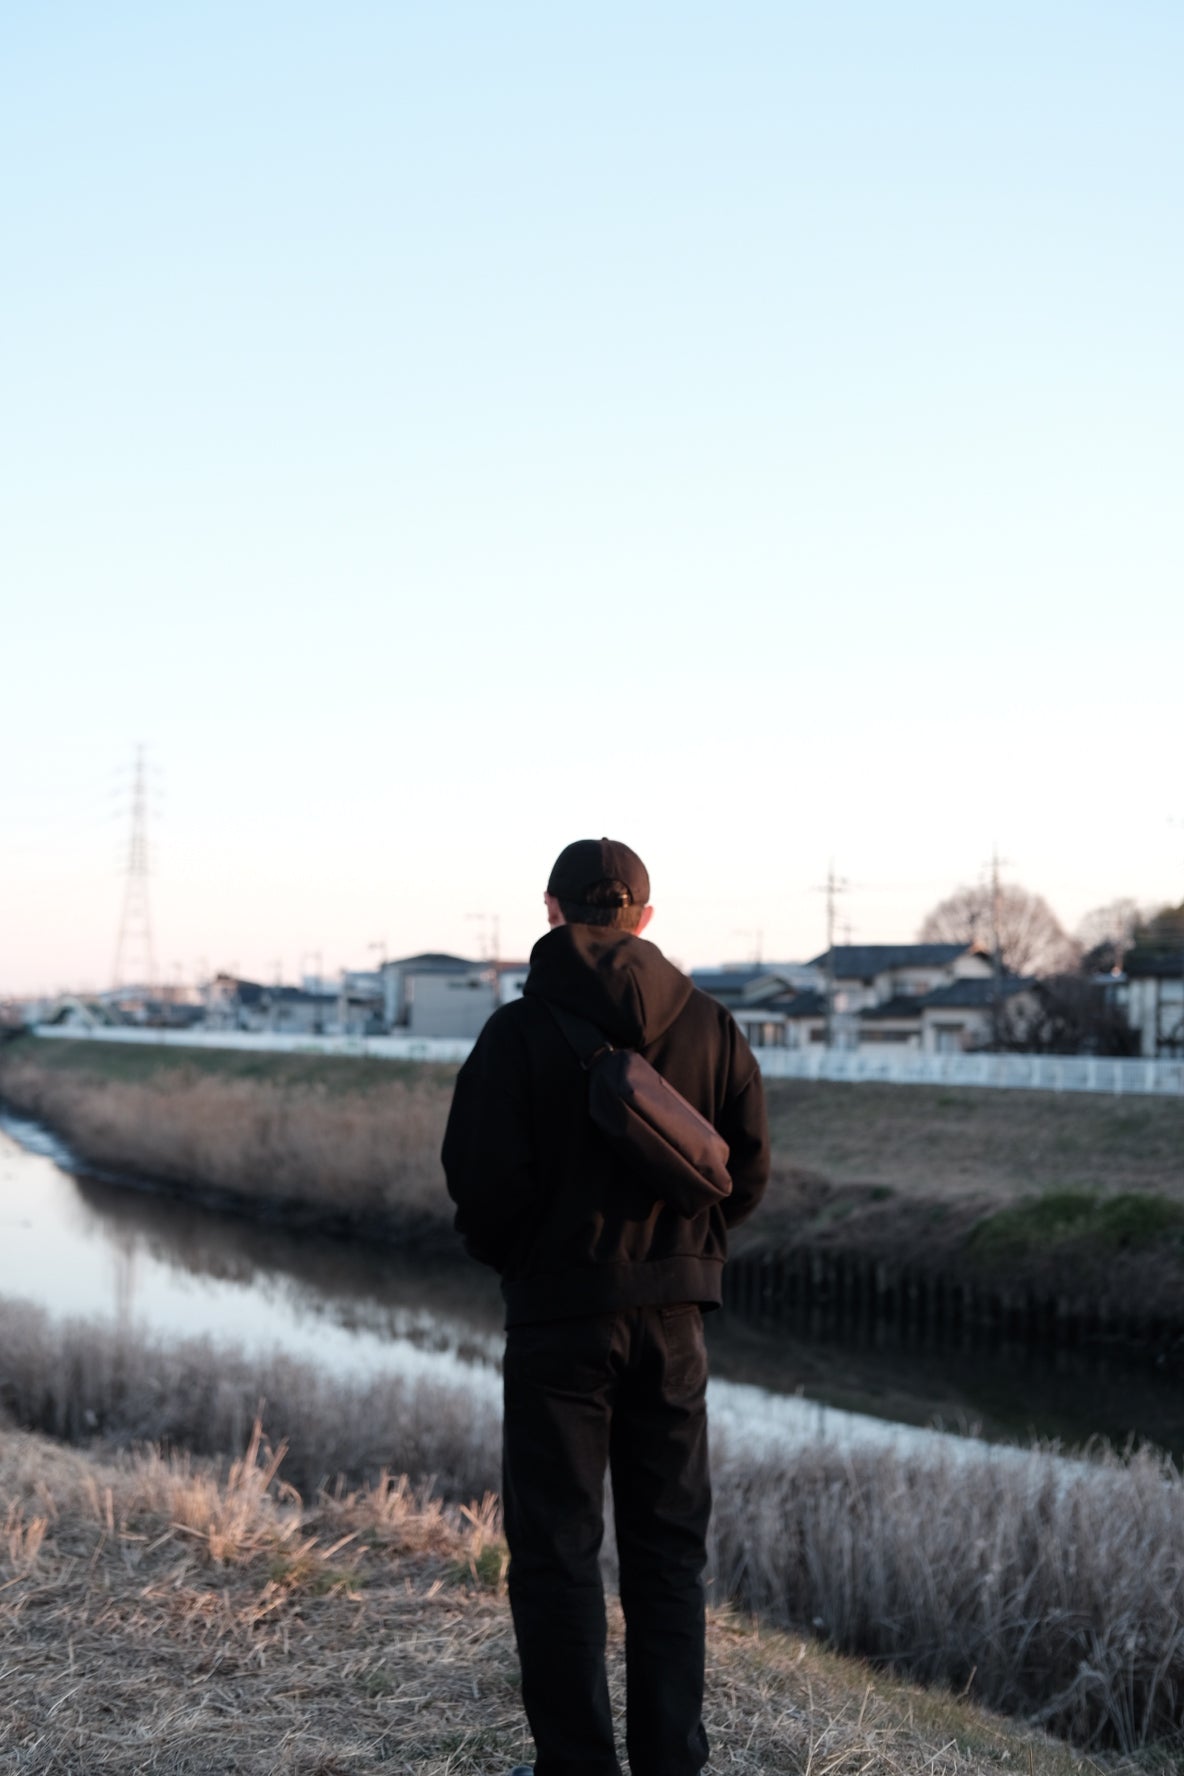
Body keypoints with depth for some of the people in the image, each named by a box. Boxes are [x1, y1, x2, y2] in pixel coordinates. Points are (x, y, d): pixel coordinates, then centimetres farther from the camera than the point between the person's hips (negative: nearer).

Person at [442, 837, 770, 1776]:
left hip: (559, 1310, -4)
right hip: (673, 1311, 4)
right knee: (669, 1546, 13)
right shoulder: (708, 1024, 2)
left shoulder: (521, 1031, -10)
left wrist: (506, 1254, 7)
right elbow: (749, 1166, 2)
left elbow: (483, 1178, -13)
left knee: (557, 1548, 5)